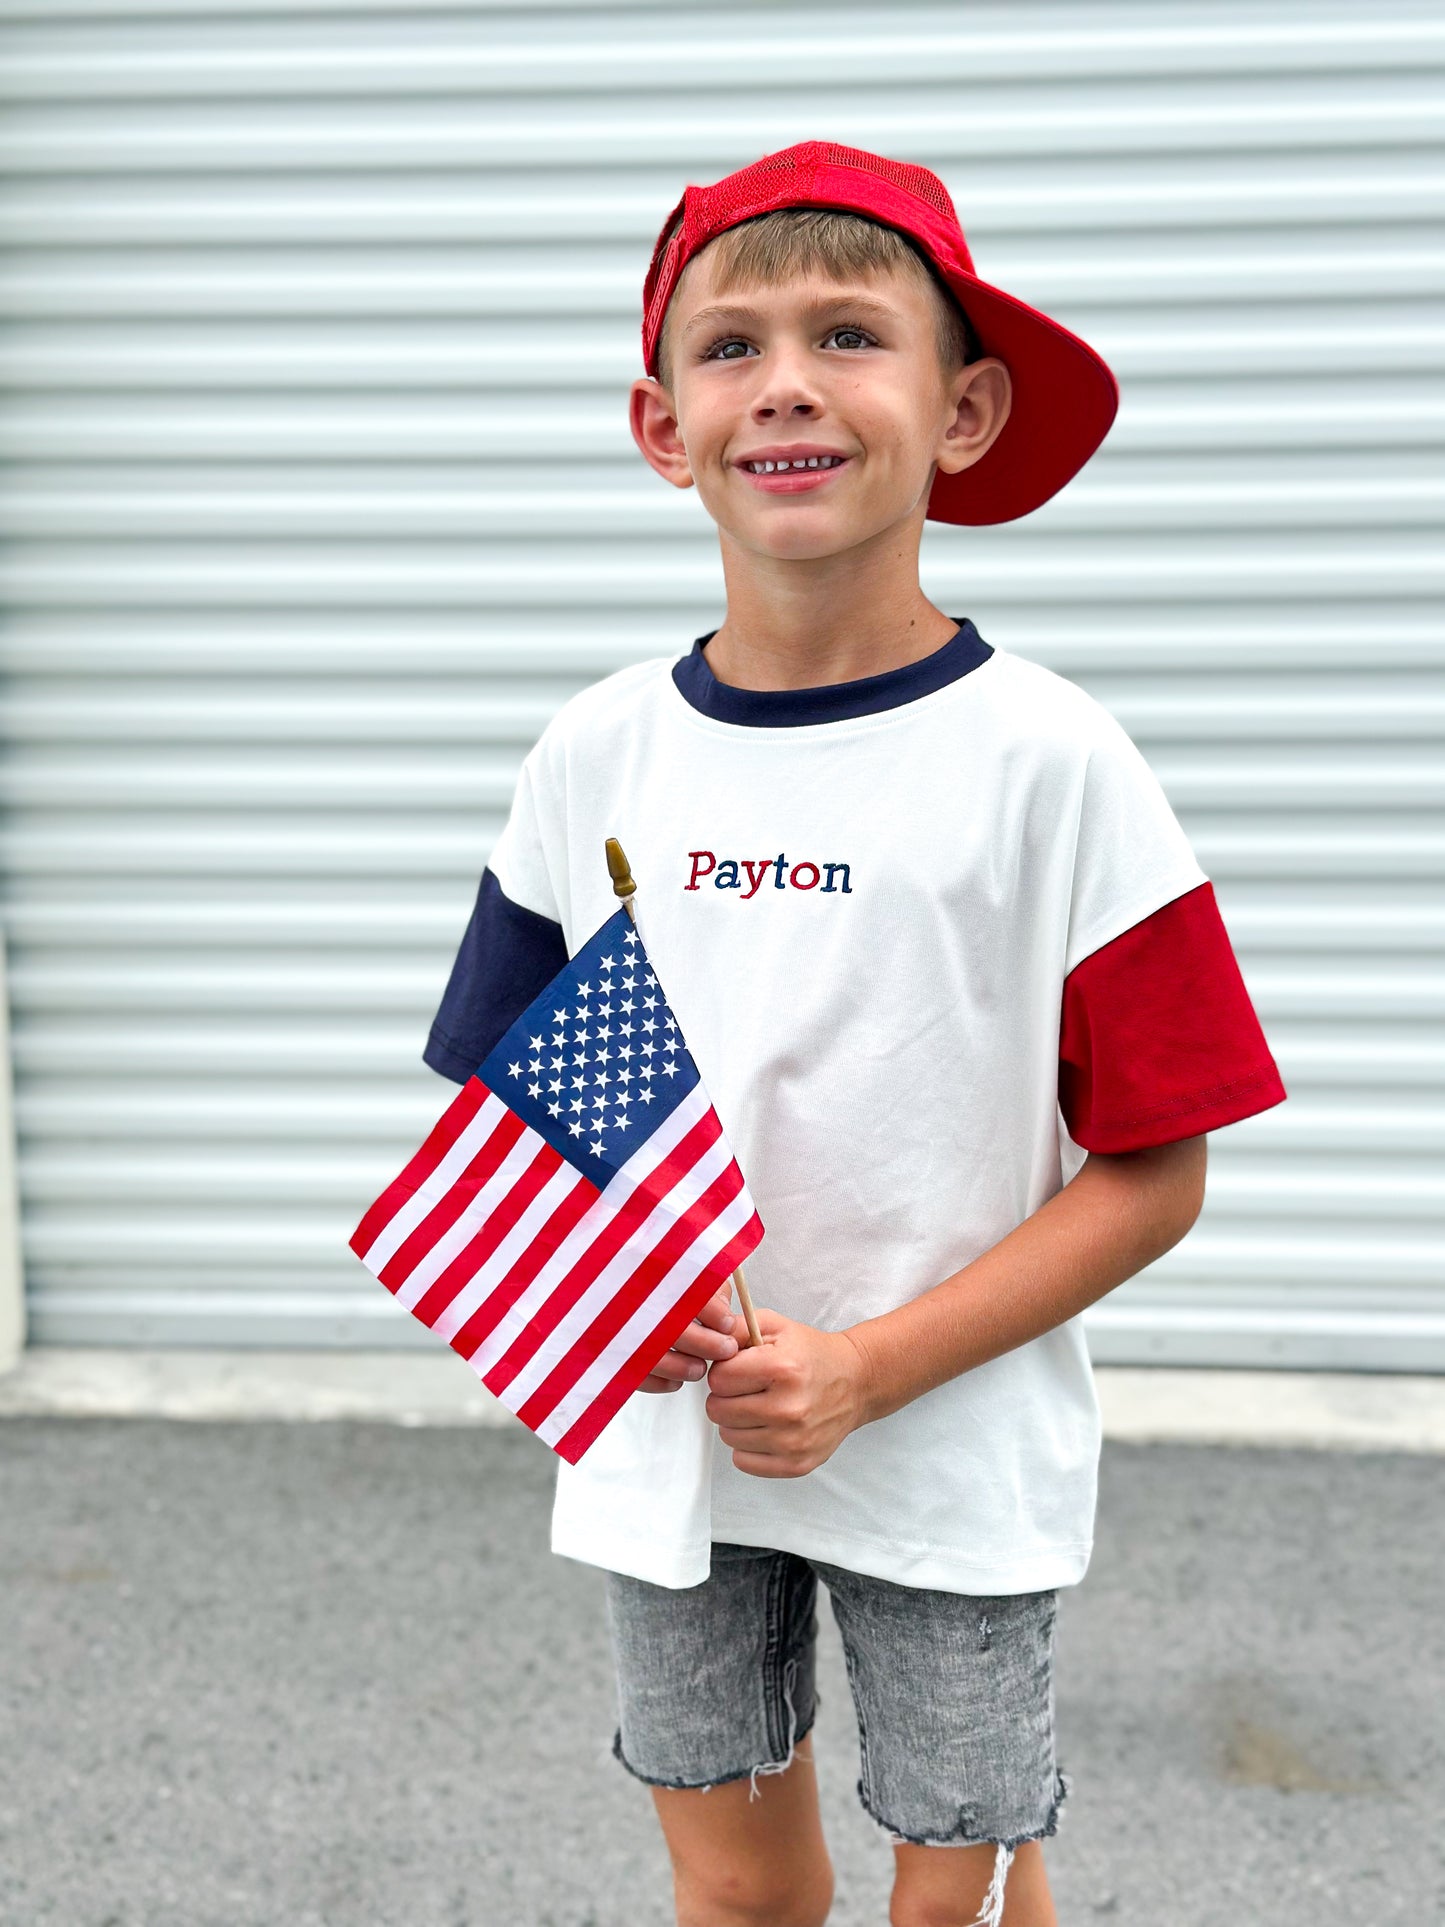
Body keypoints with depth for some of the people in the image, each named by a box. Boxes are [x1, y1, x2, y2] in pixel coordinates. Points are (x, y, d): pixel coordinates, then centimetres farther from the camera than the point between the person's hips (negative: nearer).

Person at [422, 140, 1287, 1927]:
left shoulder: (1049, 759, -13)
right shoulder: (597, 753, -2)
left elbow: (1152, 1170, -10)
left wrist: (870, 1367, -18)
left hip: (958, 1457, -3)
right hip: (662, 1436, 3)